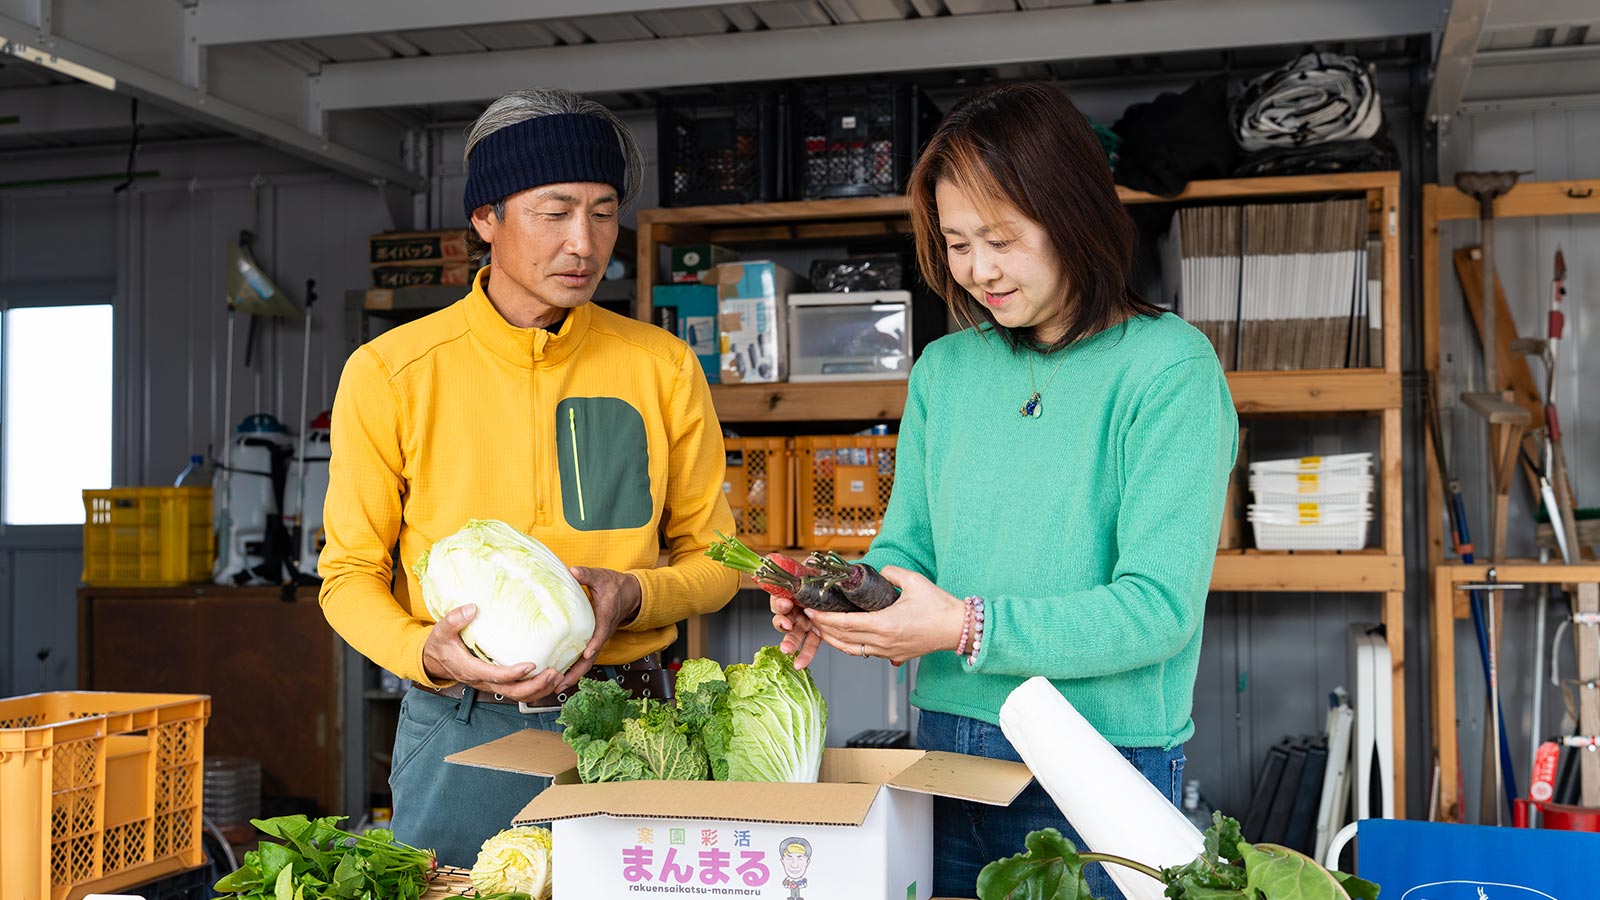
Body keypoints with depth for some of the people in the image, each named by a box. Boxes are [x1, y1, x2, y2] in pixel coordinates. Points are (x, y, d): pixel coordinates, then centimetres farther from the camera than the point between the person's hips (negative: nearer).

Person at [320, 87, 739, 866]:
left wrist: (630, 594, -14)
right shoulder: (390, 372, -3)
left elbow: (712, 558, 7)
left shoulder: (663, 368, 1)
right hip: (461, 733, -1)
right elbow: (350, 574, 1)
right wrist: (425, 652, -18)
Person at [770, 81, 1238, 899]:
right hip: (946, 746, 5)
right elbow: (904, 548, 12)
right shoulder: (943, 370, 8)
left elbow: (1160, 606, -16)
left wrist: (970, 628, -23)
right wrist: (843, 601, -10)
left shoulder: (1168, 366, -10)